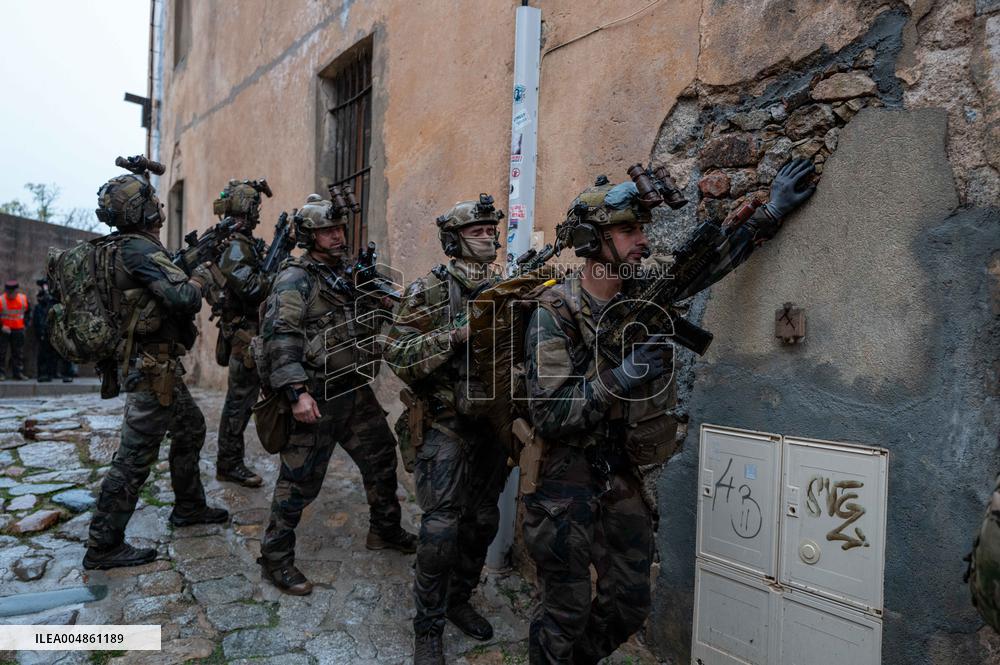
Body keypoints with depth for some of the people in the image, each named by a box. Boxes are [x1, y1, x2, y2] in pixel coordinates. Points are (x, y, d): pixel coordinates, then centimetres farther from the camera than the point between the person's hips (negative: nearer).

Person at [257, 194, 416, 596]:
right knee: (301, 479, 2)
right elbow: (279, 337, -22)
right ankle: (275, 557, 21)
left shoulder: (346, 273, 13)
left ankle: (384, 530, 37)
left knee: (381, 456, 17)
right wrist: (297, 392, -30)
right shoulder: (295, 279, -13)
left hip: (354, 389, 8)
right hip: (316, 398, -8)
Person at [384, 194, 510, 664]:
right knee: (442, 528, -3)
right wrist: (456, 335, -25)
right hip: (446, 425, -5)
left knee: (482, 521, 15)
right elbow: (397, 355, -14)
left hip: (492, 423, 6)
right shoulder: (429, 291, -8)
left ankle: (459, 601, 37)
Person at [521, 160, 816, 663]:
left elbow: (706, 264, 13)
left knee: (630, 606, 18)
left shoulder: (642, 292, 0)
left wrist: (770, 214, 12)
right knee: (567, 614, 7)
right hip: (566, 482, -6)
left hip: (622, 479, 7)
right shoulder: (553, 315, -18)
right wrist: (621, 377, -31)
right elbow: (547, 416, -24)